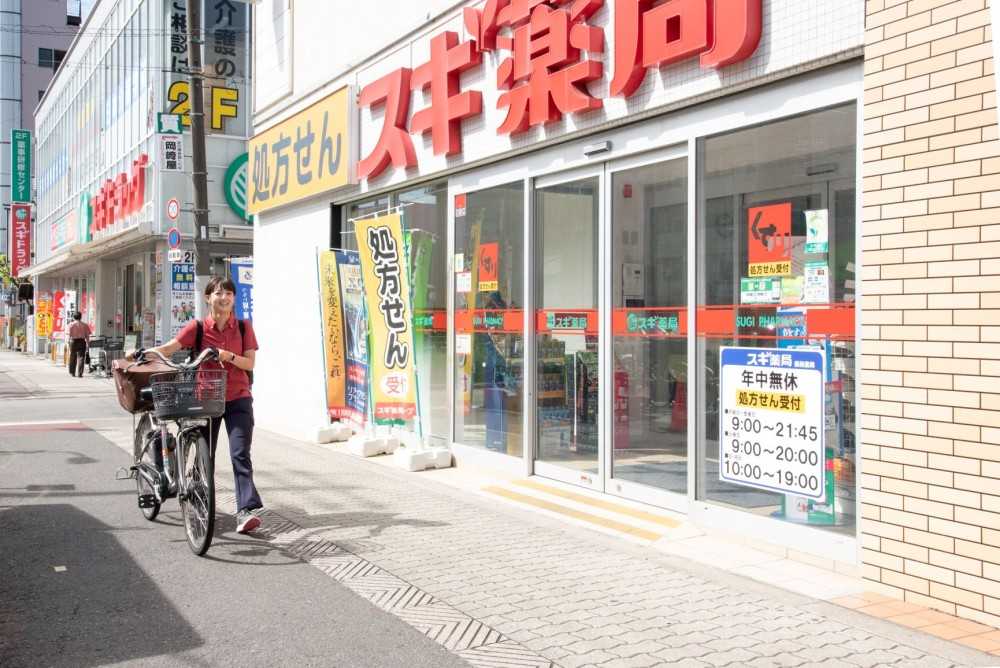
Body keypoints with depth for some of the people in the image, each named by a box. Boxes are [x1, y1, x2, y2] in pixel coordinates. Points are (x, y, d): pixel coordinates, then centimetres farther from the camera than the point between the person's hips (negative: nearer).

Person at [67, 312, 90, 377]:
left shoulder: (71, 324, 0)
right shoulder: (84, 325, 2)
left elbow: (69, 334, -6)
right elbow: (87, 335, 1)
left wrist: (69, 341, 0)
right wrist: (88, 342, 7)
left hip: (73, 341, 0)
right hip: (82, 342, 0)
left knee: (72, 357, 13)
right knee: (81, 357, -1)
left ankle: (72, 372, 22)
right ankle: (79, 373, -9)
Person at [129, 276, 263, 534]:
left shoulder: (243, 327, 2)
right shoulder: (198, 327, -2)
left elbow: (250, 363, -3)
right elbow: (169, 348, -13)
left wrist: (228, 356, -20)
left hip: (238, 399, -1)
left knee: (240, 454, -12)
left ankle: (246, 510, -16)